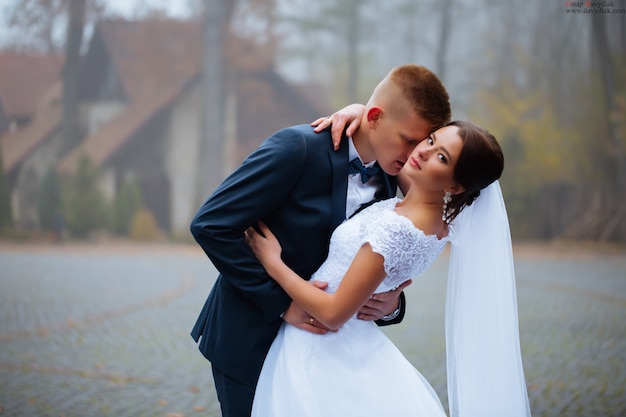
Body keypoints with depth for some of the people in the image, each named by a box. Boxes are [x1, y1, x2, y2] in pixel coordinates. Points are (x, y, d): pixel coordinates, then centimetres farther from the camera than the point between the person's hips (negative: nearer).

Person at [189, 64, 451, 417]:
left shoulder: (389, 186, 0)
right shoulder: (299, 149, -20)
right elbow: (211, 225, -22)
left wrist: (390, 305, -17)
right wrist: (281, 302, -23)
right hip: (251, 343, -6)